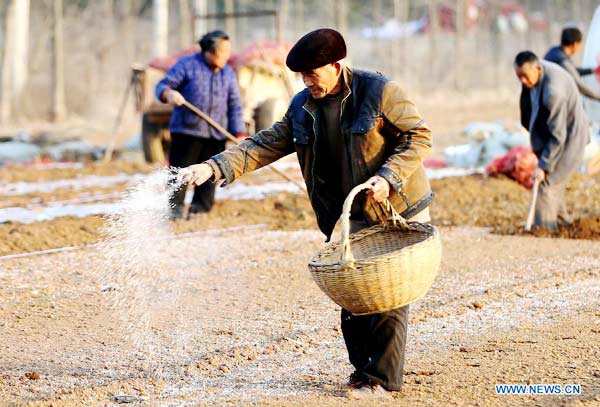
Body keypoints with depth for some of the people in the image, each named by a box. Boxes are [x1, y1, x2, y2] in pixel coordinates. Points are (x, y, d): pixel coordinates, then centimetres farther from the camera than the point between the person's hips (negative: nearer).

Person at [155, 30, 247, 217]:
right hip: (187, 130, -4)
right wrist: (169, 93, -30)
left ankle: (200, 208, 15)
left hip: (216, 134, 4)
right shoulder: (187, 65, -2)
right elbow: (162, 86, -5)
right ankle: (175, 207, -1)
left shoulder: (228, 74, 10)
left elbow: (235, 106, 10)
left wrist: (240, 134, -1)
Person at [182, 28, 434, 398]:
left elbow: (419, 137, -14)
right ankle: (364, 367, 22)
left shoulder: (379, 91, -16)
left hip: (403, 211, -6)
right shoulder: (302, 108, 3)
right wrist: (215, 168, -11)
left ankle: (383, 379, 0)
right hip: (361, 217, 6)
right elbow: (265, 145, 1)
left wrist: (388, 177, -27)